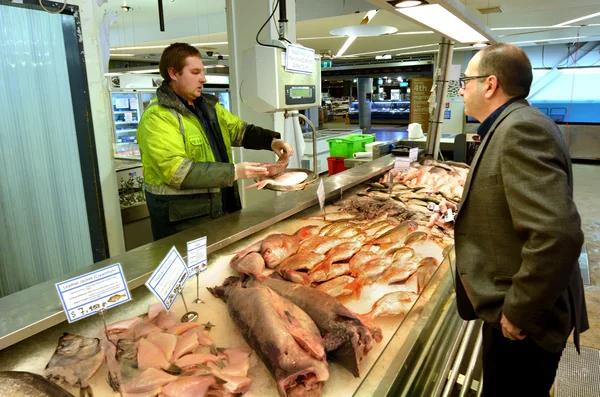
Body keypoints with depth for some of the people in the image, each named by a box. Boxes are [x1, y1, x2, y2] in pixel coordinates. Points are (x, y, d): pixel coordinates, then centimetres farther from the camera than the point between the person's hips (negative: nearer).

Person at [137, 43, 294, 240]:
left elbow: (240, 130, 14)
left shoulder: (208, 105, 11)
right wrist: (233, 172, -26)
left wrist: (271, 141, -6)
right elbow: (177, 171, -25)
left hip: (221, 206, 8)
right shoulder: (157, 117, -17)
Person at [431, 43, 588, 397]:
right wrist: (462, 215, 10)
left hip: (521, 321, -9)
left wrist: (518, 313, -24)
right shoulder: (511, 126, 9)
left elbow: (557, 234, -34)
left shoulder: (522, 129, -24)